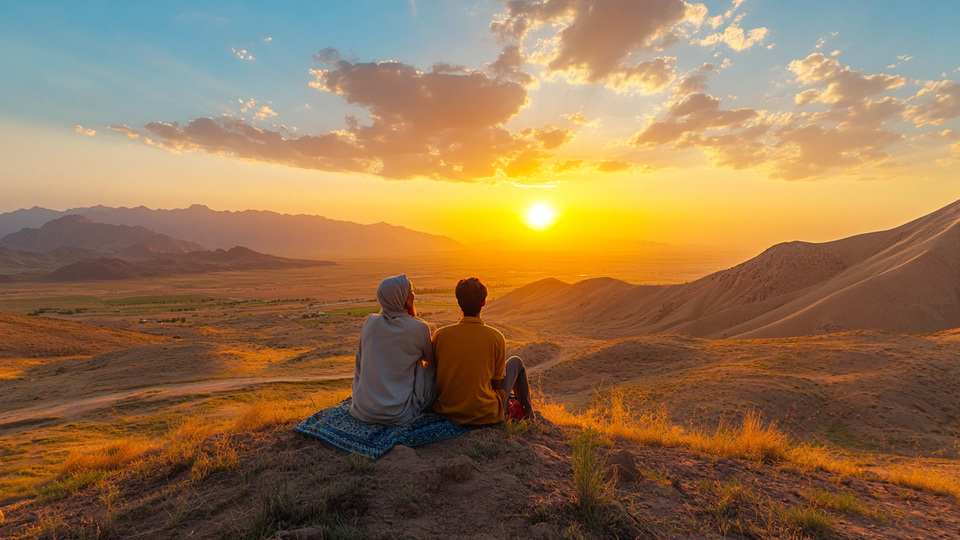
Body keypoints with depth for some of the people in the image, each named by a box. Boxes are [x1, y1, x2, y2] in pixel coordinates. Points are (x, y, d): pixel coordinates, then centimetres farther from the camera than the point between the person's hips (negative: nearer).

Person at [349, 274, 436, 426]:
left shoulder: (370, 322, -4)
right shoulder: (418, 328, -15)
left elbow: (360, 364, 8)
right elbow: (431, 359, 6)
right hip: (399, 412, -5)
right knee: (433, 368, 13)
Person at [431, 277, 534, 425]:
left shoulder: (440, 335, -9)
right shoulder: (495, 337, -15)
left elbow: (434, 373, 4)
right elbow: (496, 383, -5)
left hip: (445, 411, 3)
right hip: (485, 416, -3)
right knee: (516, 362, 18)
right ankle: (528, 415, 38)